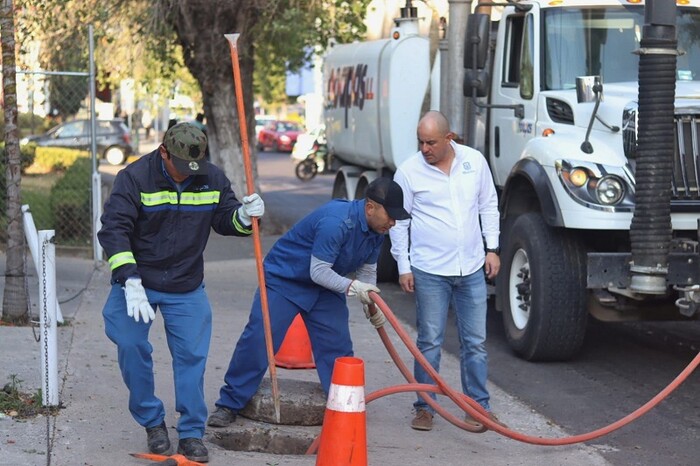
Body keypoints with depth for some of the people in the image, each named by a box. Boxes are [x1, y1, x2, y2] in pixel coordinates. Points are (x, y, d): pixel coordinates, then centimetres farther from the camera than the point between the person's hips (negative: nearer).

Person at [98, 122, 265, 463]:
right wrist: (131, 284, -28)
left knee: (191, 356, -1)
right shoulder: (135, 177, -17)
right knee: (131, 348, -7)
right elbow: (113, 230, -20)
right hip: (136, 281, -2)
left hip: (186, 288, 2)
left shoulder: (212, 179, -4)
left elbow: (225, 220, 9)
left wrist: (244, 216, -16)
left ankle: (192, 434, 10)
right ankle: (152, 423, 13)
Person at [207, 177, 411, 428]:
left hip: (326, 286, 8)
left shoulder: (377, 230, -5)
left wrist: (370, 304, -5)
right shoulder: (335, 222, -33)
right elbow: (319, 271, -29)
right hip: (283, 278, -7)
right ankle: (229, 405, -3)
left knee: (337, 346, 1)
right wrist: (351, 287, -37)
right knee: (258, 340, -11)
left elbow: (367, 270, 8)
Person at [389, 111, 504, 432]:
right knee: (429, 342, 3)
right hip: (430, 271, -2)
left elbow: (489, 206, 13)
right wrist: (403, 267, -2)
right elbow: (399, 222, 1)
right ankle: (424, 408, 13)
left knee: (475, 342, 7)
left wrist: (492, 248, 7)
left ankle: (478, 406, 15)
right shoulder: (409, 171, -4)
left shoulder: (475, 161, 3)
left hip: (472, 269, 2)